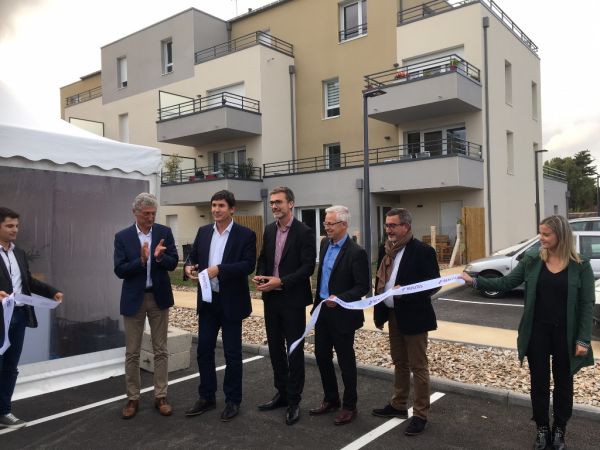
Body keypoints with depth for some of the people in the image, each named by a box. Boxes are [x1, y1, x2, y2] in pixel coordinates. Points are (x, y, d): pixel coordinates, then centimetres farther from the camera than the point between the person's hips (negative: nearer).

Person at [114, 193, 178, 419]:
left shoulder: (164, 232, -2)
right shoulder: (122, 236, -5)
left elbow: (173, 263, -6)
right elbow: (119, 270, -11)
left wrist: (159, 257, -27)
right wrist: (141, 260, -25)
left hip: (159, 297, 1)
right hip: (134, 298, -1)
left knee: (161, 350, 8)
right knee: (132, 352, 7)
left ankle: (160, 397, 19)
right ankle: (132, 398, 21)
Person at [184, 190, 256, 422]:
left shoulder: (246, 234, -7)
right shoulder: (203, 231, 8)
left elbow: (249, 264, -17)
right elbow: (193, 257, 11)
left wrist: (219, 269, -26)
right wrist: (190, 267, -12)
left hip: (231, 301, -5)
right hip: (207, 300, 5)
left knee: (232, 353, 6)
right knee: (204, 350, 11)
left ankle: (232, 401, 21)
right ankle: (206, 397, 27)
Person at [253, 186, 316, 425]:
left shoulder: (304, 232, -11)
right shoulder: (269, 230, 9)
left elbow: (308, 267, -16)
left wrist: (281, 281, -22)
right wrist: (259, 276, -5)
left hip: (293, 299, -6)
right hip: (271, 298, 6)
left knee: (294, 350, 4)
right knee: (275, 348, 15)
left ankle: (294, 401, 16)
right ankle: (282, 393, 30)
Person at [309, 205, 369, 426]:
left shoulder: (356, 252, -18)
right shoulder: (325, 244, 5)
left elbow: (363, 287, -16)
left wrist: (340, 299, -26)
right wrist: (317, 302, 15)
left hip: (342, 314, -7)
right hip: (322, 310, 7)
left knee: (346, 360, 6)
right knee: (321, 355, 15)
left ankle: (349, 406, 23)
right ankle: (330, 399, 33)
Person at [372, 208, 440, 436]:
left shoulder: (423, 251, -15)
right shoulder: (386, 249, 6)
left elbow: (434, 284, -15)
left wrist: (406, 292, -28)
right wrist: (378, 312, 11)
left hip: (413, 316, -7)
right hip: (393, 315, 7)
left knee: (418, 366, 4)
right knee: (399, 363, 19)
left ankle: (420, 414, 16)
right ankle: (398, 405, 33)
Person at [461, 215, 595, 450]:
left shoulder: (580, 266, -8)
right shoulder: (532, 260, -2)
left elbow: (587, 304, -7)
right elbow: (505, 283, -2)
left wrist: (583, 339, -11)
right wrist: (475, 281, -14)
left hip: (565, 334, -1)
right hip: (537, 332, 2)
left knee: (563, 383, 14)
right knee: (539, 382, 11)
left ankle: (559, 430, 32)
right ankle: (542, 429, 28)